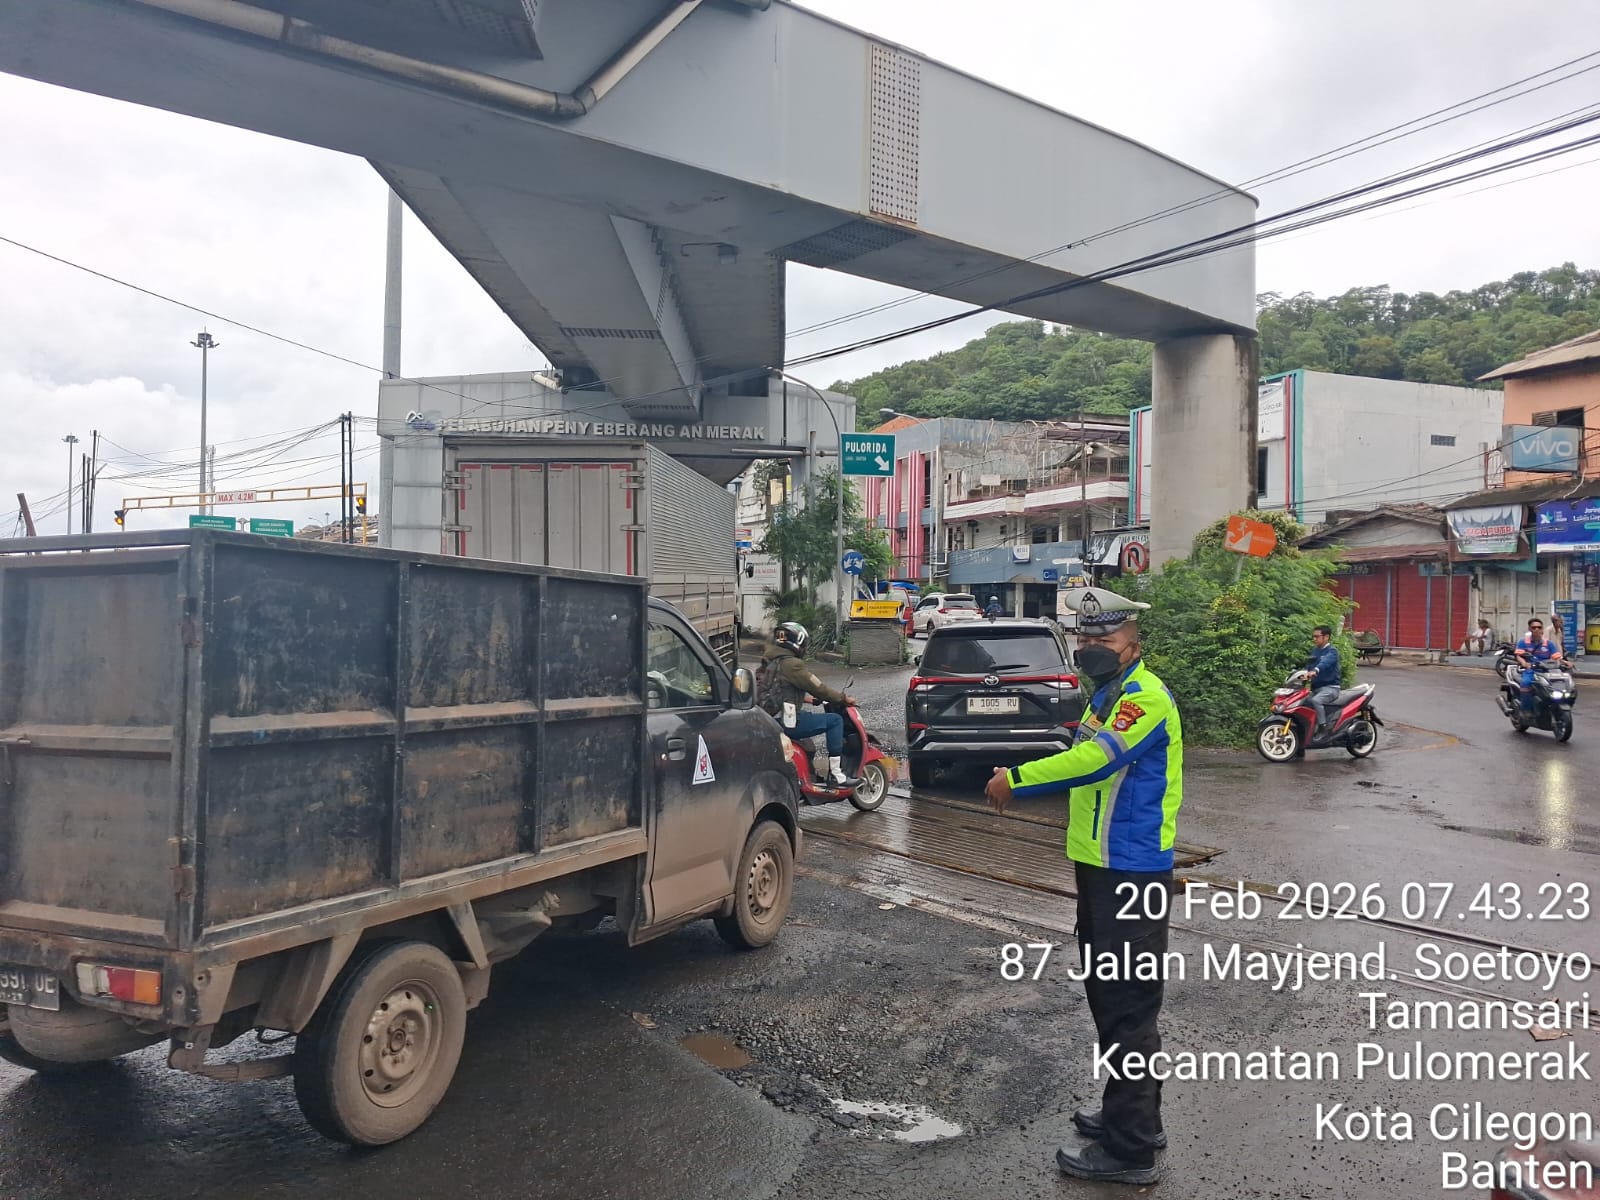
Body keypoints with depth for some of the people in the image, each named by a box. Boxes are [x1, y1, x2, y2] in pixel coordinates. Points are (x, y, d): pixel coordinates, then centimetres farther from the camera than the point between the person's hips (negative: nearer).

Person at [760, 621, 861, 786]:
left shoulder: (769, 661, 15)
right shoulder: (792, 664, -14)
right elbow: (817, 688, -12)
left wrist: (805, 697, 34)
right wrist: (844, 699, 0)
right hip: (785, 722, -10)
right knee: (834, 720, -5)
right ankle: (836, 775, -7)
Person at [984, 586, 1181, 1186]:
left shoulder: (1145, 697, -17)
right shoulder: (1108, 693, 15)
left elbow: (1094, 760, -29)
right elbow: (1087, 762, 17)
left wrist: (1016, 780, -23)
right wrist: (1021, 779, 1)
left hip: (1131, 873, -10)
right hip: (1102, 866, 10)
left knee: (1128, 1006, -4)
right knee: (1107, 995, 19)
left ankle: (1130, 1149, 6)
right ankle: (1131, 1114, 34)